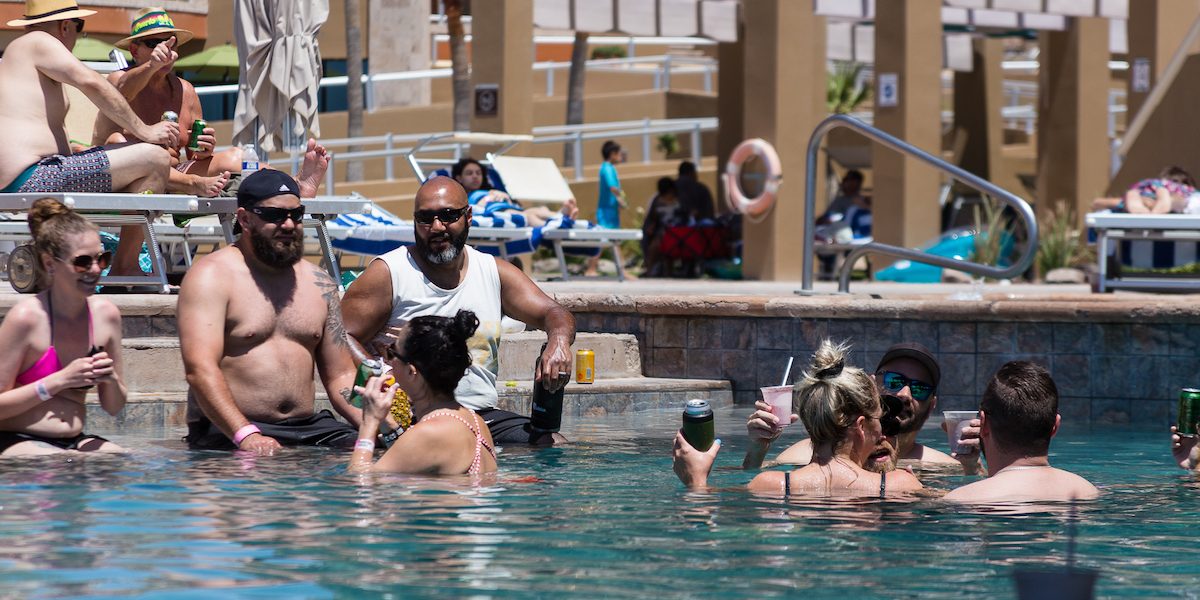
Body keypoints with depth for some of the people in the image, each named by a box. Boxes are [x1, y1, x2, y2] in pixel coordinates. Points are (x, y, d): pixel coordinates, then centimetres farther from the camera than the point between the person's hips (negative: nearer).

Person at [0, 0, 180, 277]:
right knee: (155, 159, -15)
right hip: (32, 179, -12)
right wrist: (143, 130, -12)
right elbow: (91, 83, -18)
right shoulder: (39, 42, -4)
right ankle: (125, 268, -11)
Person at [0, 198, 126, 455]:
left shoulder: (106, 315, 5)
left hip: (75, 442, 6)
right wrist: (59, 381, -17)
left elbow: (114, 407, 15)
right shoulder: (26, 318, -13)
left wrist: (112, 380, -6)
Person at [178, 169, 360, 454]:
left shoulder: (319, 283, 18)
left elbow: (340, 377, 19)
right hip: (227, 433, -5)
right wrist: (246, 436, -28)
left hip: (309, 428, 5)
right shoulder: (212, 276, -3)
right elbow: (200, 369, -14)